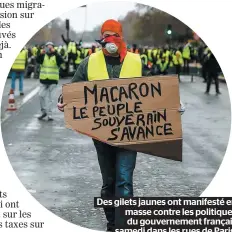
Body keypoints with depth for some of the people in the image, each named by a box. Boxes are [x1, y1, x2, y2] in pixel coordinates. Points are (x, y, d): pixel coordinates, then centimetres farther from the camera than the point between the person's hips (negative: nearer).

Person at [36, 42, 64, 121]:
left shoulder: (56, 56, 3)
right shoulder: (43, 56, 7)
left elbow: (61, 61, -18)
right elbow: (38, 60, -11)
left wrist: (55, 52, -29)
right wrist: (41, 54, -30)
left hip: (53, 80, -2)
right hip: (43, 79, 2)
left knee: (49, 97, -2)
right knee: (41, 95, 0)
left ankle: (49, 114, 2)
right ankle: (44, 111, 17)